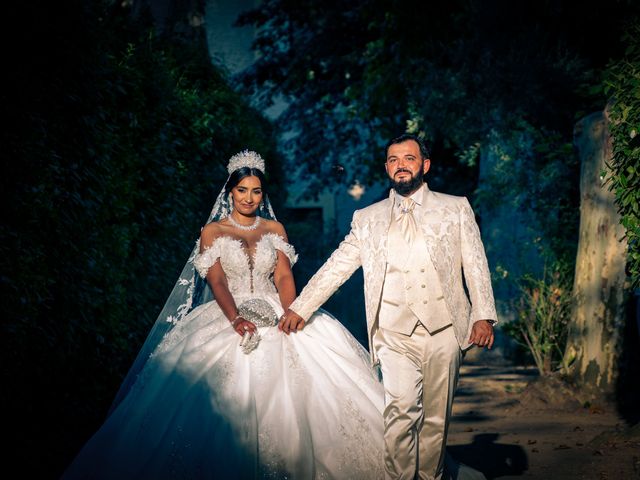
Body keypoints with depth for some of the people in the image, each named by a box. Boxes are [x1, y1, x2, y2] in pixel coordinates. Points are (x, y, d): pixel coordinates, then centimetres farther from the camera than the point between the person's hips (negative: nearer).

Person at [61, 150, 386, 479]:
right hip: (228, 315, -2)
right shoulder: (213, 231, 7)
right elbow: (217, 282, -5)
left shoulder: (274, 229, 15)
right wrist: (236, 319, -23)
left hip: (274, 314, 2)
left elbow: (284, 276, 3)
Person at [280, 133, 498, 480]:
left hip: (443, 331, 1)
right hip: (395, 334, 0)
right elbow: (336, 267, 13)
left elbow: (475, 264, 7)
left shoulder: (456, 209, 11)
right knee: (400, 409, -19)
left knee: (436, 417, 4)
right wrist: (300, 308, 7)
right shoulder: (368, 219, 13)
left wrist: (483, 315, -4)